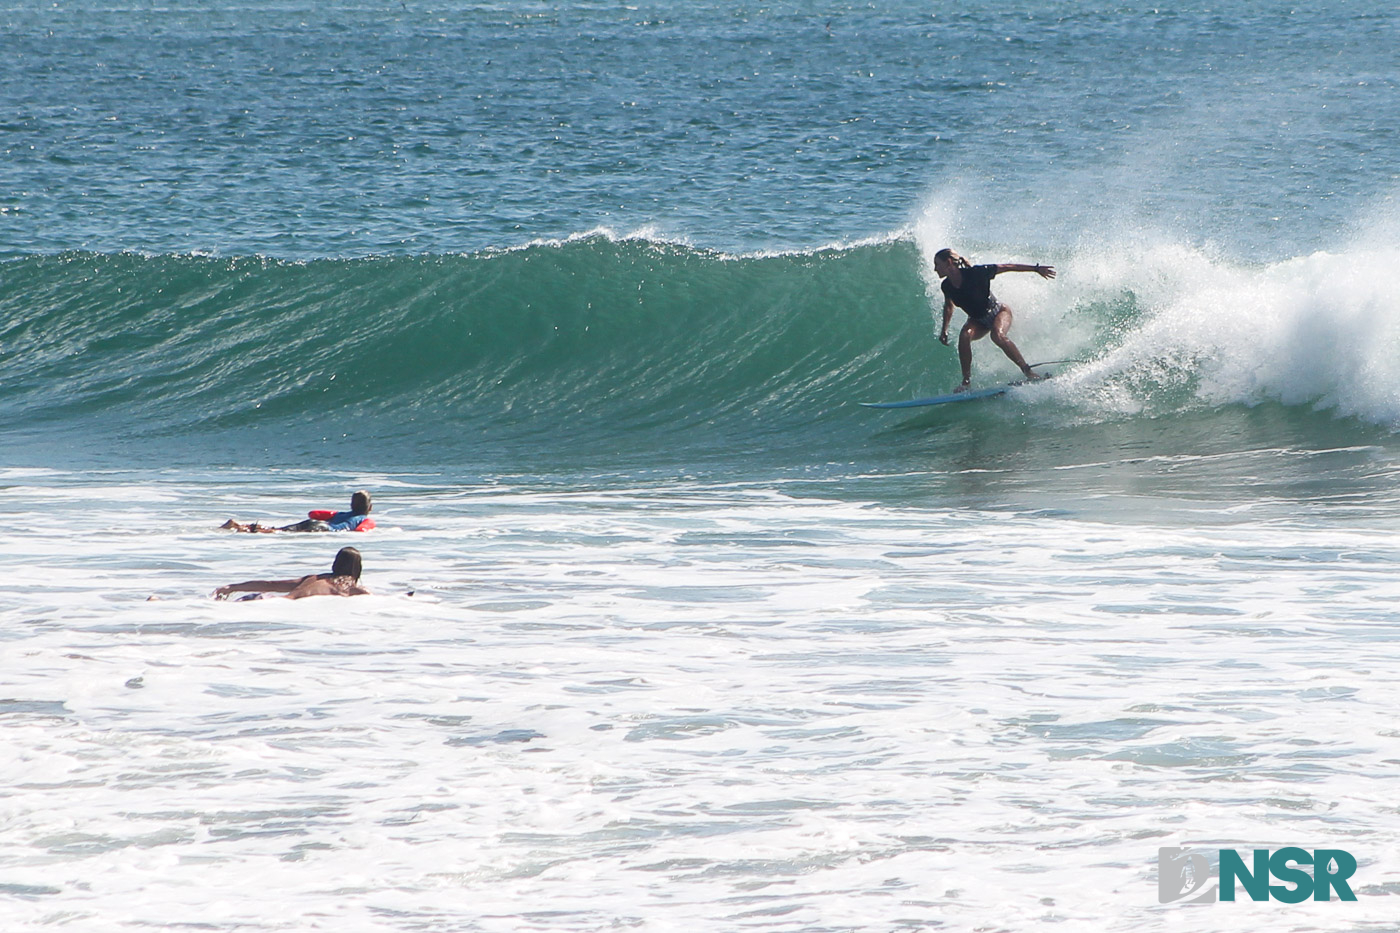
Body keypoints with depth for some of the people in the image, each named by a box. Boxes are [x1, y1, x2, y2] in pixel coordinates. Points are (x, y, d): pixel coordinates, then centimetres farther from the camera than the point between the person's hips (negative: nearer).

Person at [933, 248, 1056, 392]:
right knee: (964, 336, -27)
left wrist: (1036, 269, -16)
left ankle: (1028, 372, -30)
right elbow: (948, 306, 14)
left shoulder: (974, 273, -26)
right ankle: (966, 381, -21)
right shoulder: (947, 286, -9)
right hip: (978, 320, 5)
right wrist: (944, 331, 15)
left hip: (999, 312, -5)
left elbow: (1006, 267, -18)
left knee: (997, 335, -35)